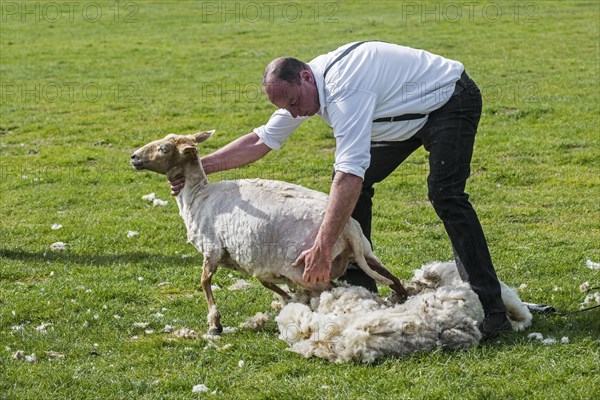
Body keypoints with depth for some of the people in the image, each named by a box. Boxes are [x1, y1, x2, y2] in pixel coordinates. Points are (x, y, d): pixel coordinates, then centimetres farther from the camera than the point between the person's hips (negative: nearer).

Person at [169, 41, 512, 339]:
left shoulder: (344, 89, -36)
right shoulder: (300, 88, -6)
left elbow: (350, 175, -42)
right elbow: (261, 141, 6)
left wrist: (322, 249, -44)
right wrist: (199, 166, -2)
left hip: (451, 100, -10)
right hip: (411, 113, 10)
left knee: (445, 194, -27)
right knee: (356, 185, 4)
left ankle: (491, 309, -28)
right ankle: (358, 288, 13)